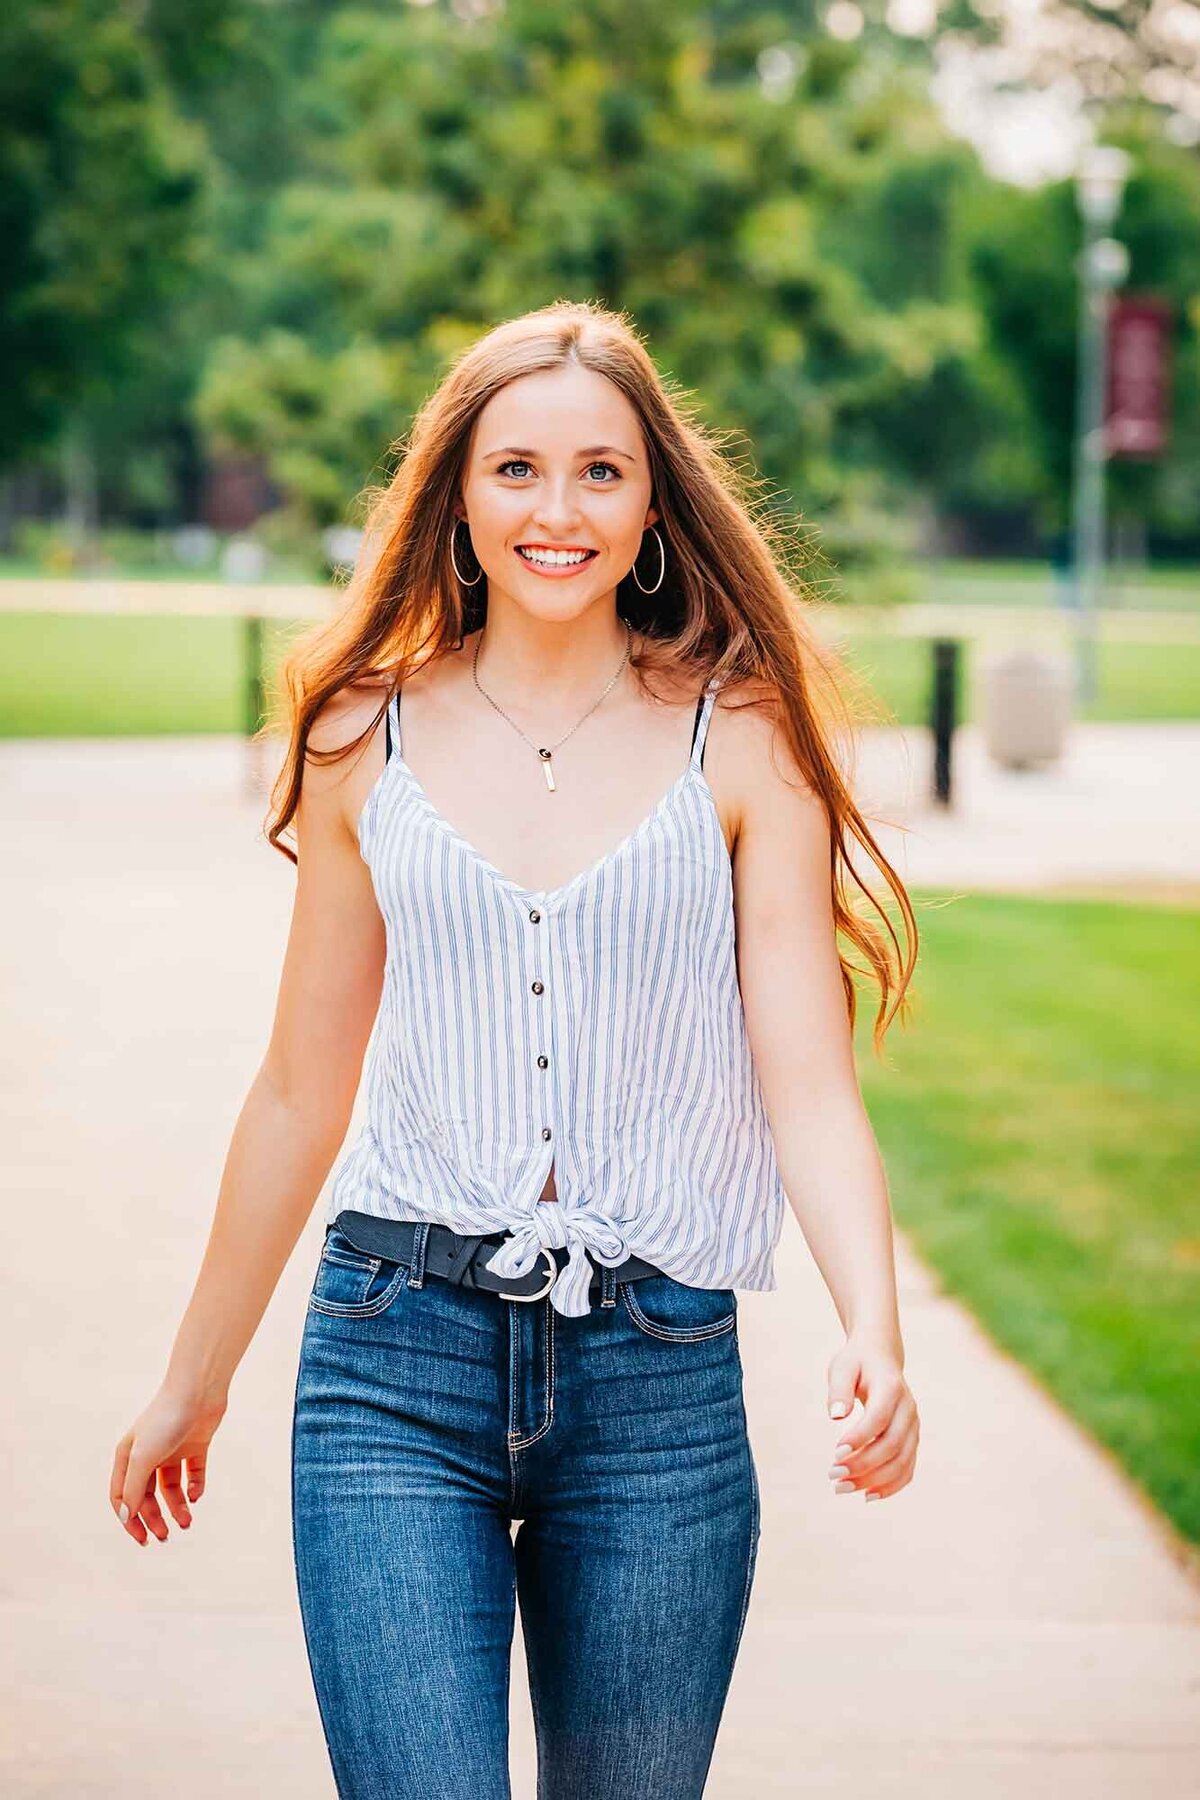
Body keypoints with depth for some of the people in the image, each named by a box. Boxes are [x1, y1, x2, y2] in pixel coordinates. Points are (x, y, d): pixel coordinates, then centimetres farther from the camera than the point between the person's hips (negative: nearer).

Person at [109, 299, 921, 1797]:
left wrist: (873, 1330, -22)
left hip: (662, 1382, 0)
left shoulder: (738, 743, 1)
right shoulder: (368, 742, 6)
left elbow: (811, 1083, -4)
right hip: (399, 1360, 0)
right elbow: (300, 1093, 14)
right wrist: (195, 1380, 19)